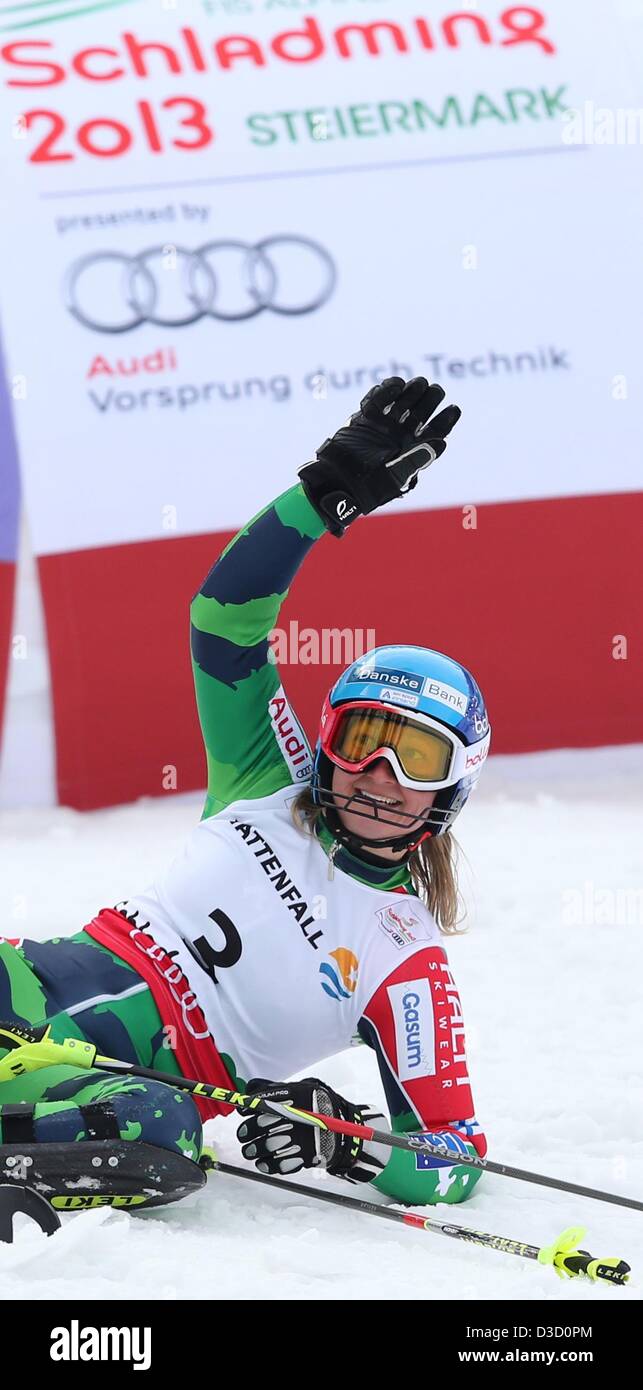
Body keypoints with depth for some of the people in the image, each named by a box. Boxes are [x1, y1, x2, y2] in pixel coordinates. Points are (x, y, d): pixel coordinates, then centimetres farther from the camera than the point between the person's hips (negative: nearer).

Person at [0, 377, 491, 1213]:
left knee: (159, 1141, -42)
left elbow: (456, 1157, 3)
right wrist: (331, 492, 0)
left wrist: (348, 1141, -15)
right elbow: (228, 618, 9)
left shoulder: (407, 965, 4)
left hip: (147, 1072, -3)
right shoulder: (274, 790, 13)